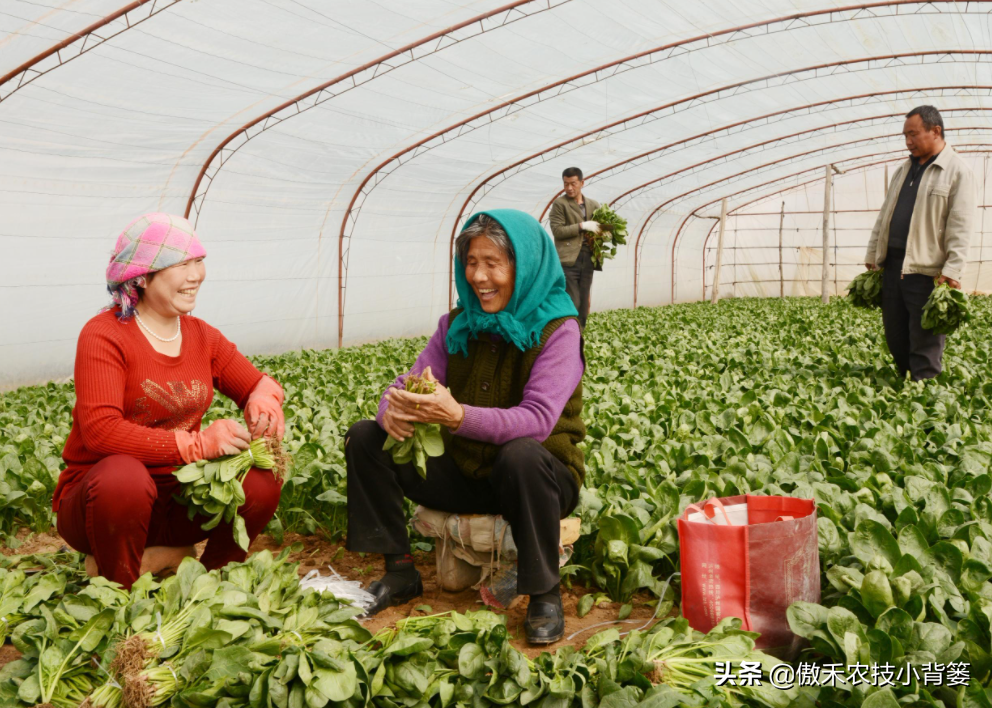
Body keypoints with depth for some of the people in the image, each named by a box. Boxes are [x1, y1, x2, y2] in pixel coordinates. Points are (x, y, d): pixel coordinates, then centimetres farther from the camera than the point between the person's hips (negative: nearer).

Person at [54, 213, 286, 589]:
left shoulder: (202, 336, 6)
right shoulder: (105, 335, -14)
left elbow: (260, 383, 9)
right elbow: (100, 430, -25)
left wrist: (264, 400, -18)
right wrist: (196, 444, -32)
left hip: (178, 496, 5)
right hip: (100, 498, -5)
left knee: (262, 478, -18)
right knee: (123, 476, -38)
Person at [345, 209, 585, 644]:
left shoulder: (557, 330, -14)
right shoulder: (457, 324, 4)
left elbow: (538, 420, -27)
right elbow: (412, 380, -2)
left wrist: (458, 416, -44)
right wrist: (393, 408, -28)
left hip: (536, 477, -5)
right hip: (465, 473, 5)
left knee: (521, 455, -40)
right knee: (364, 437, -8)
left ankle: (545, 594, -18)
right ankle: (400, 572, 1)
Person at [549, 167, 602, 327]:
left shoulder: (593, 205, 15)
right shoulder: (560, 204, 0)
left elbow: (601, 227, 23)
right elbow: (557, 230, -9)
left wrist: (602, 235, -1)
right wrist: (582, 226, -17)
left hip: (587, 261, 5)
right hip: (568, 260, -5)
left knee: (584, 306, 7)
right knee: (572, 304, -10)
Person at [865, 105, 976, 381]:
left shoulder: (957, 171, -5)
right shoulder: (904, 170, 18)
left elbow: (960, 228, -12)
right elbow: (884, 217, 21)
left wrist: (952, 272, -18)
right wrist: (872, 256, 16)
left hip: (926, 269, -7)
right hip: (893, 264, 7)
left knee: (924, 344, -3)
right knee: (895, 337, 12)